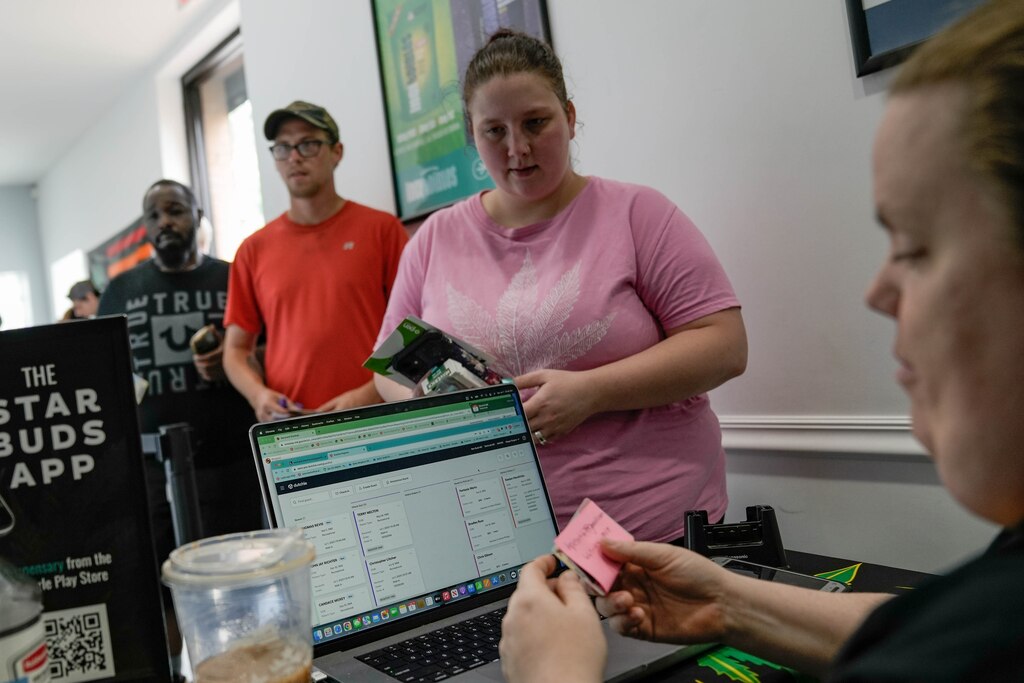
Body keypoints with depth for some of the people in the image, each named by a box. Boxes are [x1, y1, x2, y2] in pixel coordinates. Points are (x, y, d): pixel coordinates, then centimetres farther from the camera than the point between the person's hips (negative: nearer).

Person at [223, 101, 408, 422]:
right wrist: (258, 394, -5)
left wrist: (369, 396, -12)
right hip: (287, 428, 2)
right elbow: (236, 349, 13)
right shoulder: (254, 249, 8)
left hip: (375, 423, -2)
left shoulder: (382, 229, 0)